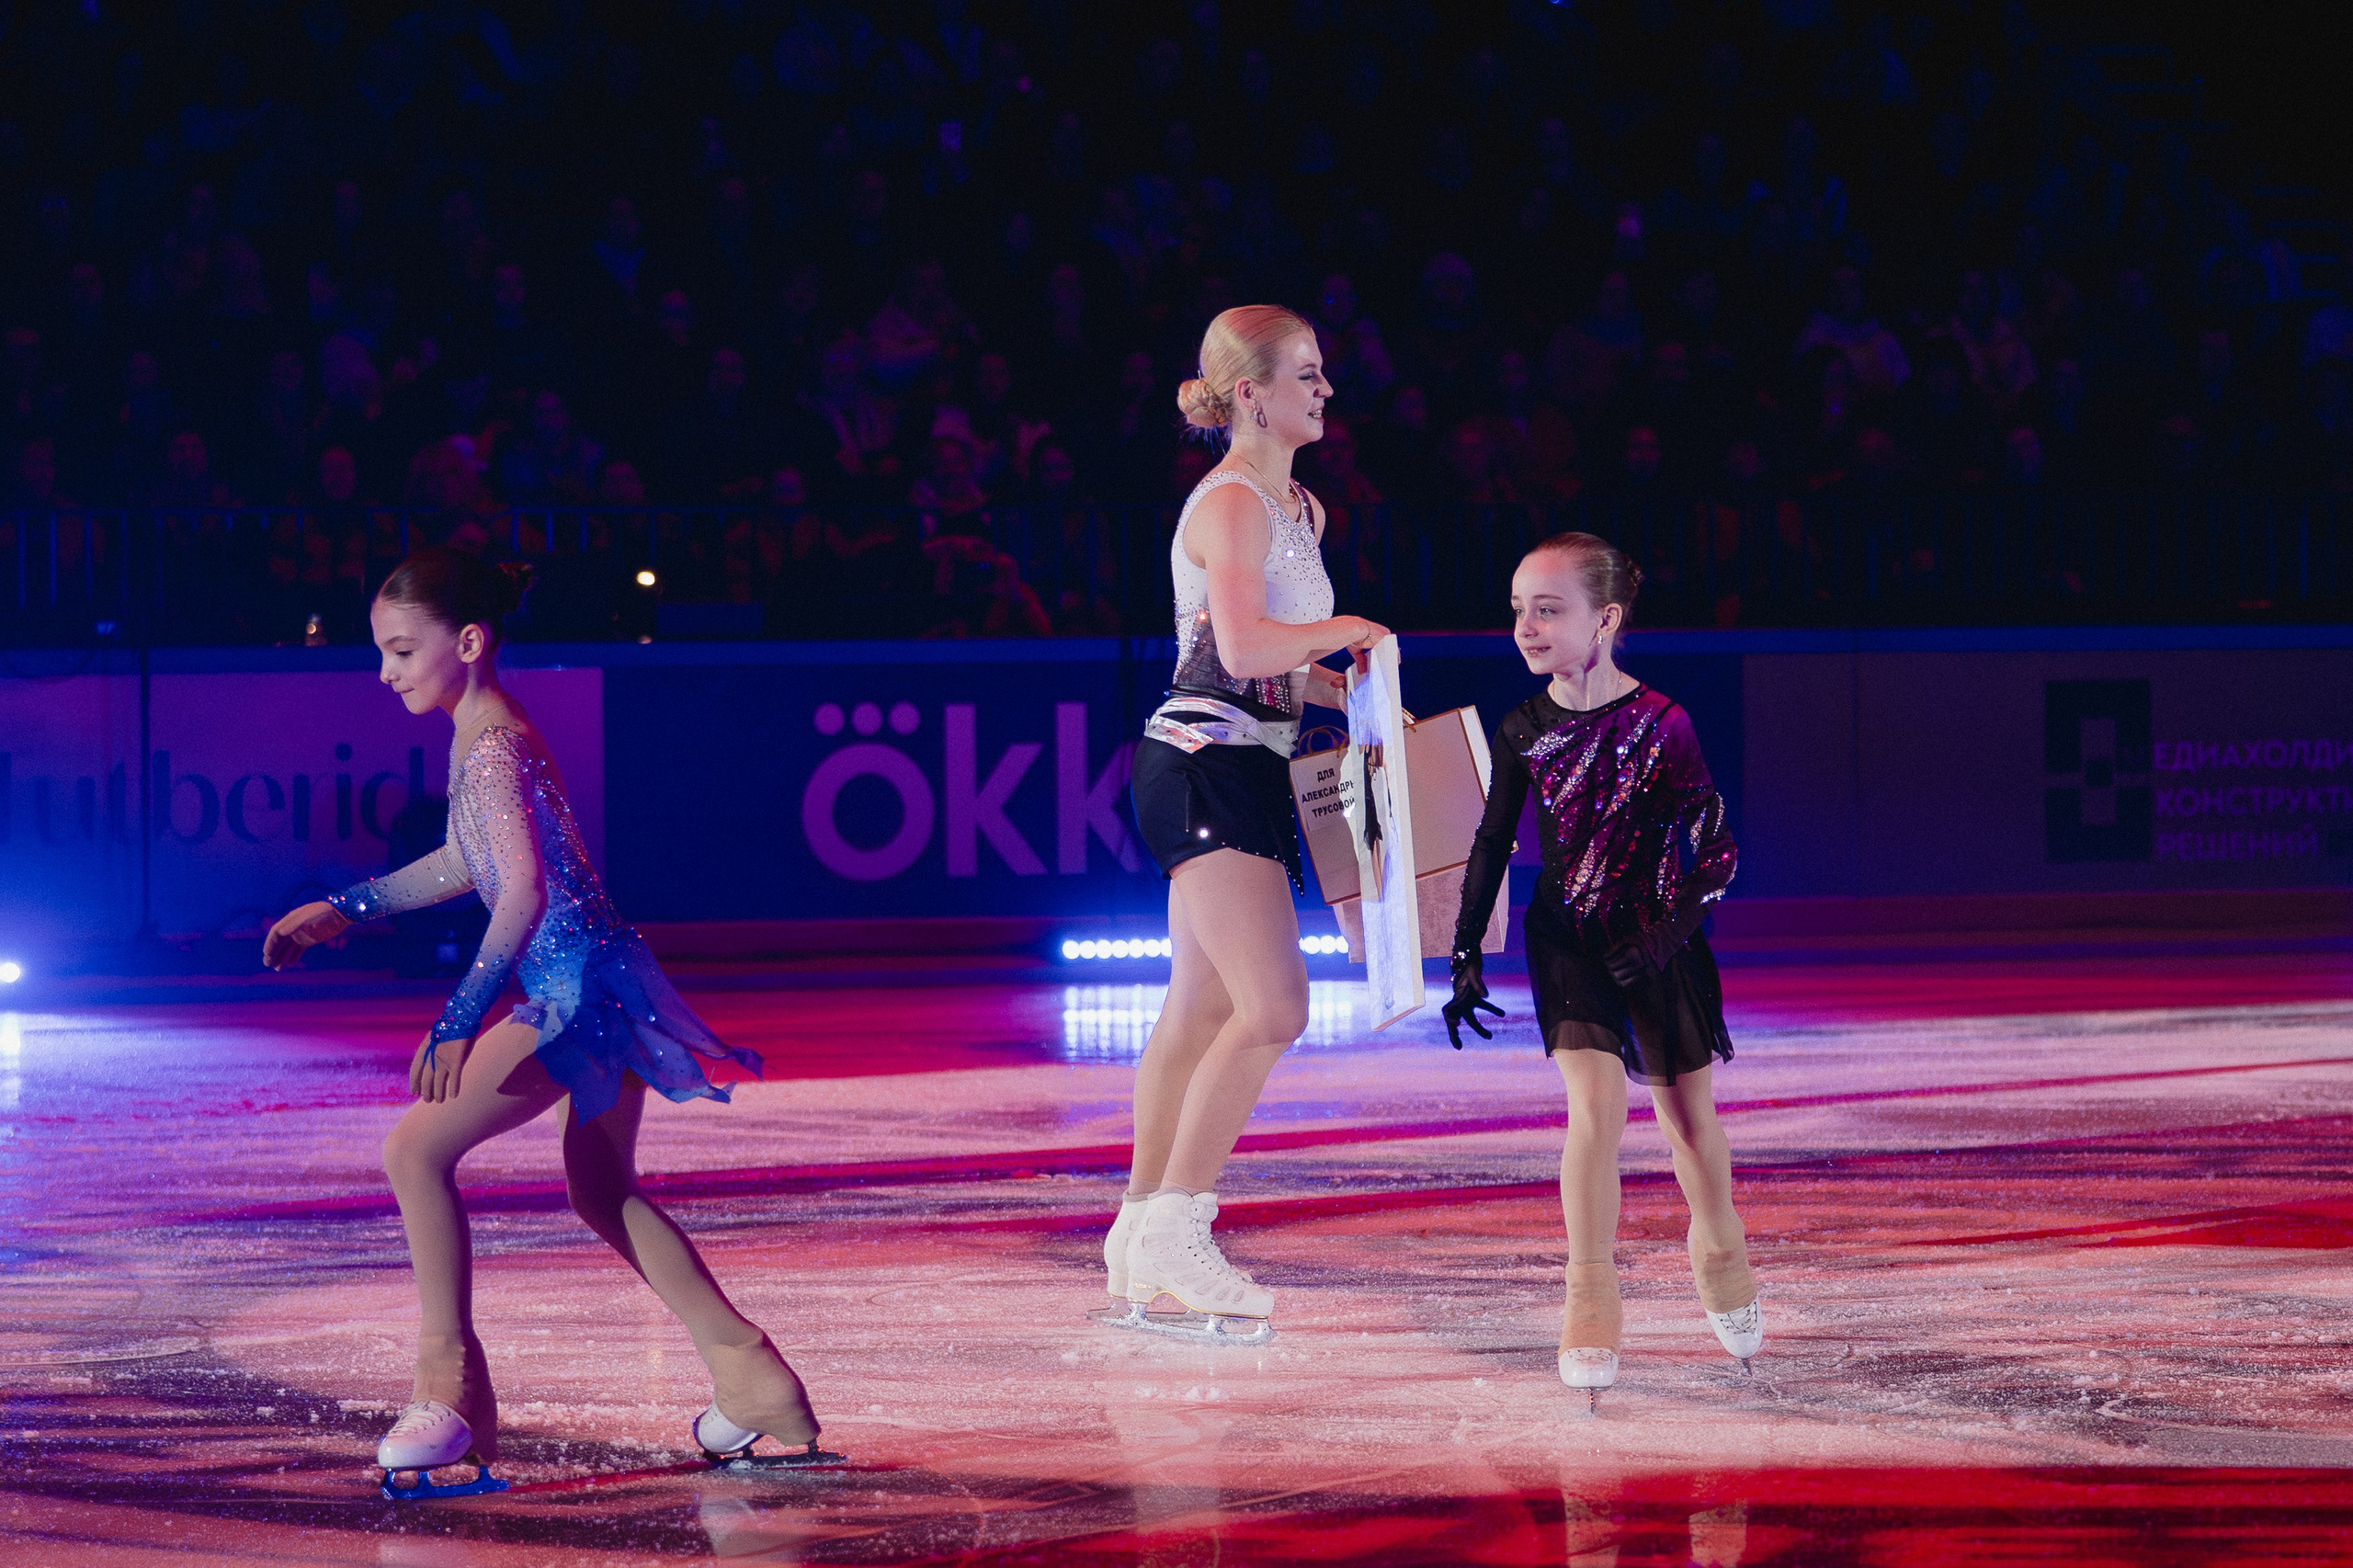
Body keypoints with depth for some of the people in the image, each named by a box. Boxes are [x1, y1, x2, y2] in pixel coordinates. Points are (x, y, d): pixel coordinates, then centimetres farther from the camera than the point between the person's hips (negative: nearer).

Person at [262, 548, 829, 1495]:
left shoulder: (490, 748, -16)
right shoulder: (488, 732, 14)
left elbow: (524, 886, -28)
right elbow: (467, 863, 28)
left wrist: (462, 1017, -33)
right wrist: (343, 911, 30)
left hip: (577, 988, -11)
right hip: (596, 983, 11)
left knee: (417, 1148, -12)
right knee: (601, 1192, 24)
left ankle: (448, 1384, -7)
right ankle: (747, 1372, 29)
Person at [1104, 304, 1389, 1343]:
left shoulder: (1293, 507, 19)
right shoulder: (1232, 505, -13)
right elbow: (1242, 645, -27)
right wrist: (1344, 632, -12)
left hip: (1241, 770, 11)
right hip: (1208, 766, -11)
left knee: (1201, 1013, 11)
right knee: (1273, 1005, -17)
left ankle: (1142, 1239, 15)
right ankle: (1174, 1230, -16)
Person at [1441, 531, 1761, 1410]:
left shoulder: (1662, 724, -14)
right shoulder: (1523, 732, -6)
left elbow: (1715, 850, -10)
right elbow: (1492, 844, 4)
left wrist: (1670, 933, -18)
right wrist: (1466, 955, 3)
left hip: (1657, 942, 0)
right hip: (1568, 942, 0)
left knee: (1688, 1113, 12)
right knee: (1595, 1107, -16)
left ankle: (1720, 1253, 40)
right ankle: (1590, 1306, -12)